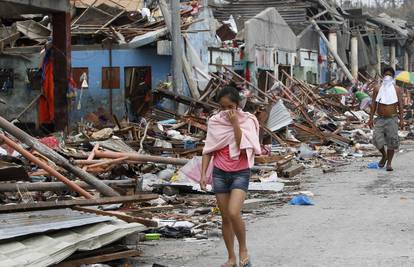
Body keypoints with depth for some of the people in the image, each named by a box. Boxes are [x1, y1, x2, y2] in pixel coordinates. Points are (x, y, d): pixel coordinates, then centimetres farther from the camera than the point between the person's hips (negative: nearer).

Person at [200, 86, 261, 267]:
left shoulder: (247, 121, -6)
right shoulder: (214, 122, 1)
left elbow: (243, 147, -19)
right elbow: (209, 150, 5)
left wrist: (235, 123, -20)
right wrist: (203, 174, -2)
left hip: (240, 173, -3)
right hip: (220, 173, 3)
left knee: (234, 213, -21)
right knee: (225, 217, 7)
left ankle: (243, 249, 2)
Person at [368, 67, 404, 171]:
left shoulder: (397, 89, 4)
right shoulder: (378, 89, 6)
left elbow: (400, 105, 4)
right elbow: (374, 104, 8)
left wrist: (401, 119, -3)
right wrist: (371, 118, 2)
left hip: (392, 119, -1)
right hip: (380, 119, 1)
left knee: (392, 141, -3)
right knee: (377, 139, -8)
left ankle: (389, 163, 8)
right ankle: (384, 155, 21)